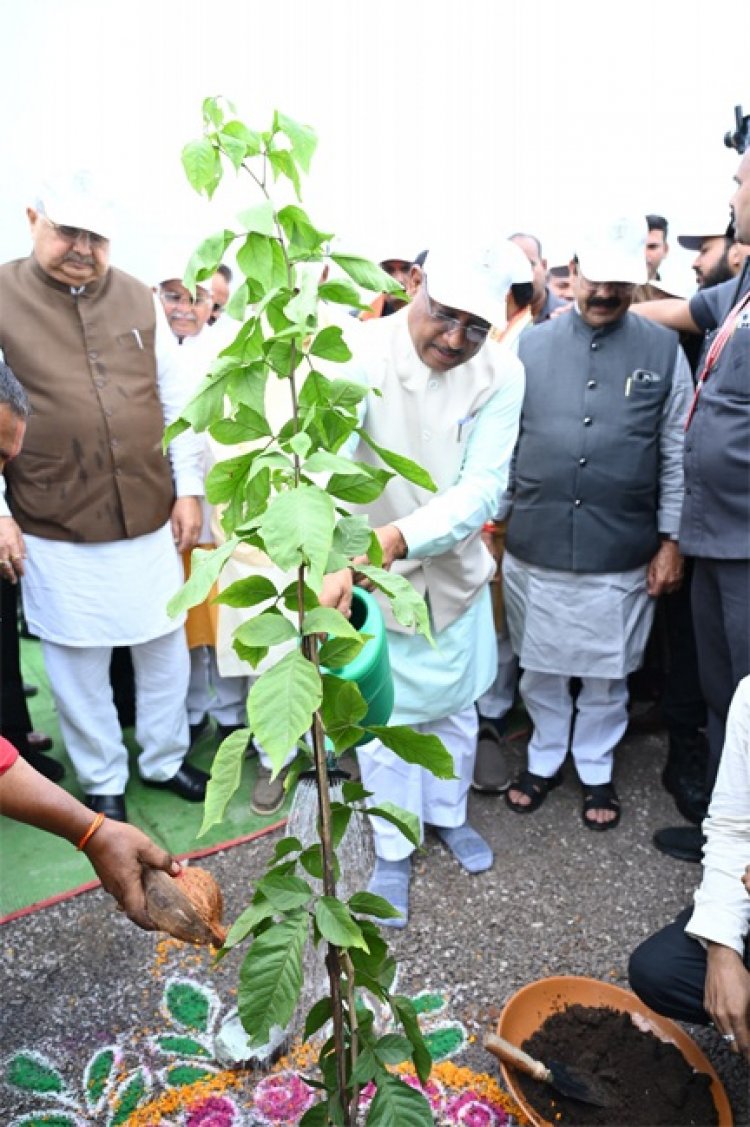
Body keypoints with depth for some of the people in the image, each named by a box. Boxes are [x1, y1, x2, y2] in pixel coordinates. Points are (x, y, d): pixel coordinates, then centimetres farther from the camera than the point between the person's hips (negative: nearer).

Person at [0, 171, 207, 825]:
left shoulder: (138, 299, 6)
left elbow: (177, 402, 9)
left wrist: (189, 488, 5)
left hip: (149, 520, 3)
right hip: (55, 530, -2)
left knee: (166, 647, 14)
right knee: (79, 662, 10)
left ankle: (165, 757, 37)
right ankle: (102, 782, 32)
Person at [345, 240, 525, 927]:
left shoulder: (501, 374, -13)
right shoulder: (362, 355, -21)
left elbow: (483, 487, -21)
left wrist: (402, 535, -39)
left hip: (456, 568, 3)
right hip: (371, 571, -2)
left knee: (455, 705, 20)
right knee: (384, 718, 10)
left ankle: (450, 812, 47)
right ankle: (393, 849, 33)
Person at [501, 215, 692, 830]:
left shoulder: (663, 352, 1)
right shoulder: (531, 345, 3)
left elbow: (675, 455, 3)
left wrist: (671, 540, 0)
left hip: (621, 553, 0)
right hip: (534, 547, 1)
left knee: (606, 674, 14)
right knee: (539, 669, 15)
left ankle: (596, 767, 36)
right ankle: (545, 758, 37)